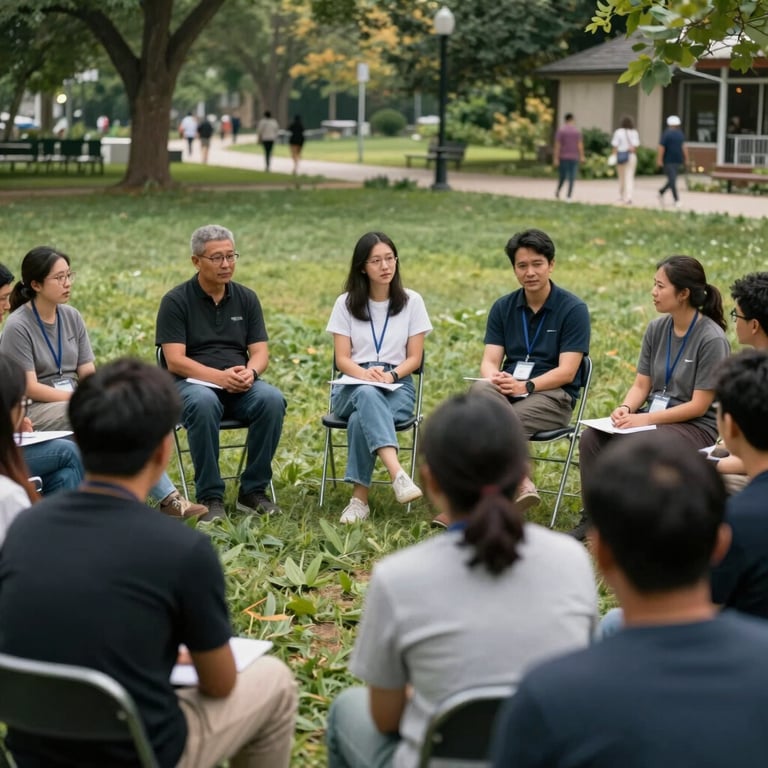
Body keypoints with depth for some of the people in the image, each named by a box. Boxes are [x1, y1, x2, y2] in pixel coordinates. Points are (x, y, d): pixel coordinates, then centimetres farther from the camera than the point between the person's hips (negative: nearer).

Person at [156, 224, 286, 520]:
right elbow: (175, 361, -10)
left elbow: (260, 352, 7)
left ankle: (253, 491, -16)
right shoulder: (176, 301, -2)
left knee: (272, 399, -29)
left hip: (240, 385, 4)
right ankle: (210, 496, -26)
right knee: (203, 403, -39)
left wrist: (250, 372, -18)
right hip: (192, 382, -3)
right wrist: (219, 377, -24)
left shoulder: (246, 298, 11)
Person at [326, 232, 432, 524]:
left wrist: (390, 374, -17)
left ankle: (359, 498, -33)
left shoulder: (412, 301, 6)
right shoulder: (346, 303, 7)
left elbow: (414, 358, 4)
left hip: (397, 386, 0)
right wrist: (366, 374, -20)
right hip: (352, 387, 0)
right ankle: (398, 475, -59)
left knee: (360, 419, -36)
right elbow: (342, 359, 2)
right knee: (367, 394, -40)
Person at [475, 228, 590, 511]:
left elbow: (566, 372, -10)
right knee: (480, 389, -34)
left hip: (553, 395, -4)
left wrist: (525, 386, -26)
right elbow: (489, 362, 3)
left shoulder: (573, 309, -4)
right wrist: (496, 378, -22)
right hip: (507, 391, 4)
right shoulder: (503, 307, 11)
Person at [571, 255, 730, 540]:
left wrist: (646, 419, -21)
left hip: (695, 427, -6)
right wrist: (626, 408, -14)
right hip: (655, 416, 7)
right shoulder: (657, 328, 4)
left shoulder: (712, 339, -15)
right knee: (591, 437, -17)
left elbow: (698, 406, -15)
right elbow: (641, 385, 8)